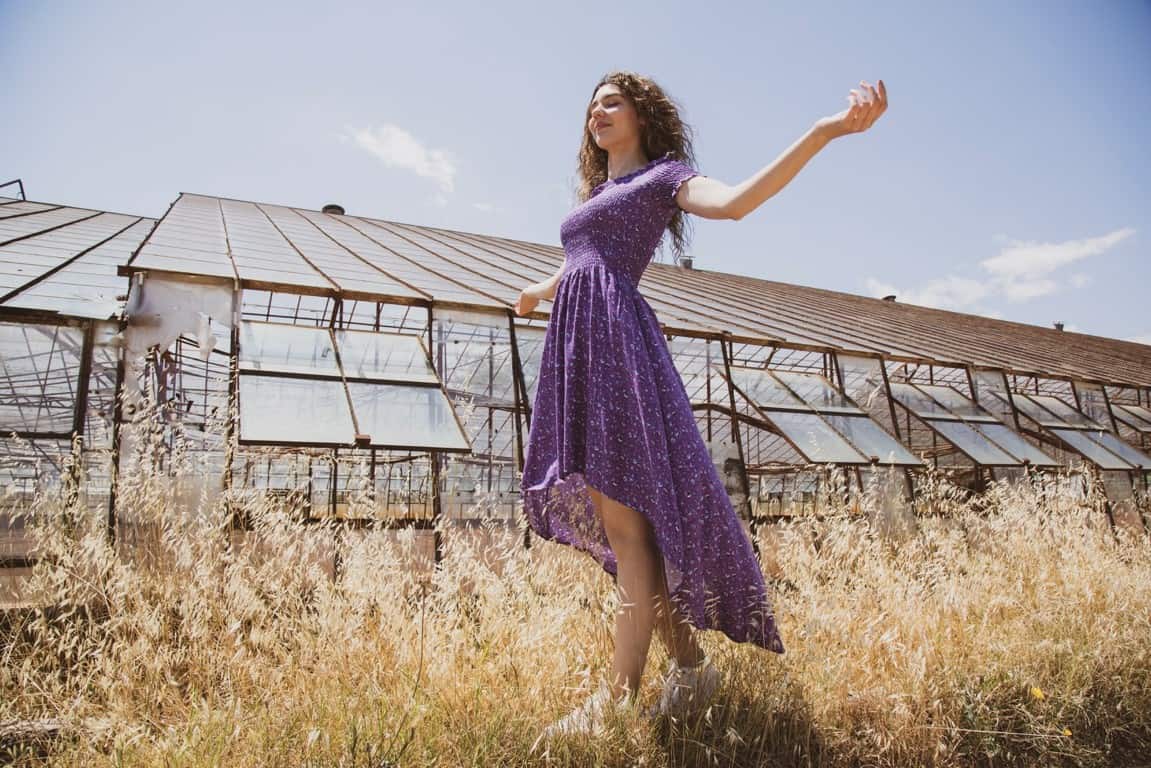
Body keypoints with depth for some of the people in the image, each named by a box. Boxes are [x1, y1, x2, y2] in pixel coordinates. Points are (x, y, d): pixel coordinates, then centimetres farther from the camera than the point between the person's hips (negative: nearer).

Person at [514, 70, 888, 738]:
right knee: (608, 518, 2)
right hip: (575, 346, 8)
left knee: (623, 516, -12)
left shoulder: (662, 175, 9)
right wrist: (538, 293, 66)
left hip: (617, 339, -8)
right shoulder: (594, 196, 31)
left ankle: (621, 696, -7)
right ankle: (689, 662, 11)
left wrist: (824, 131, -22)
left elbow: (734, 202, -11)